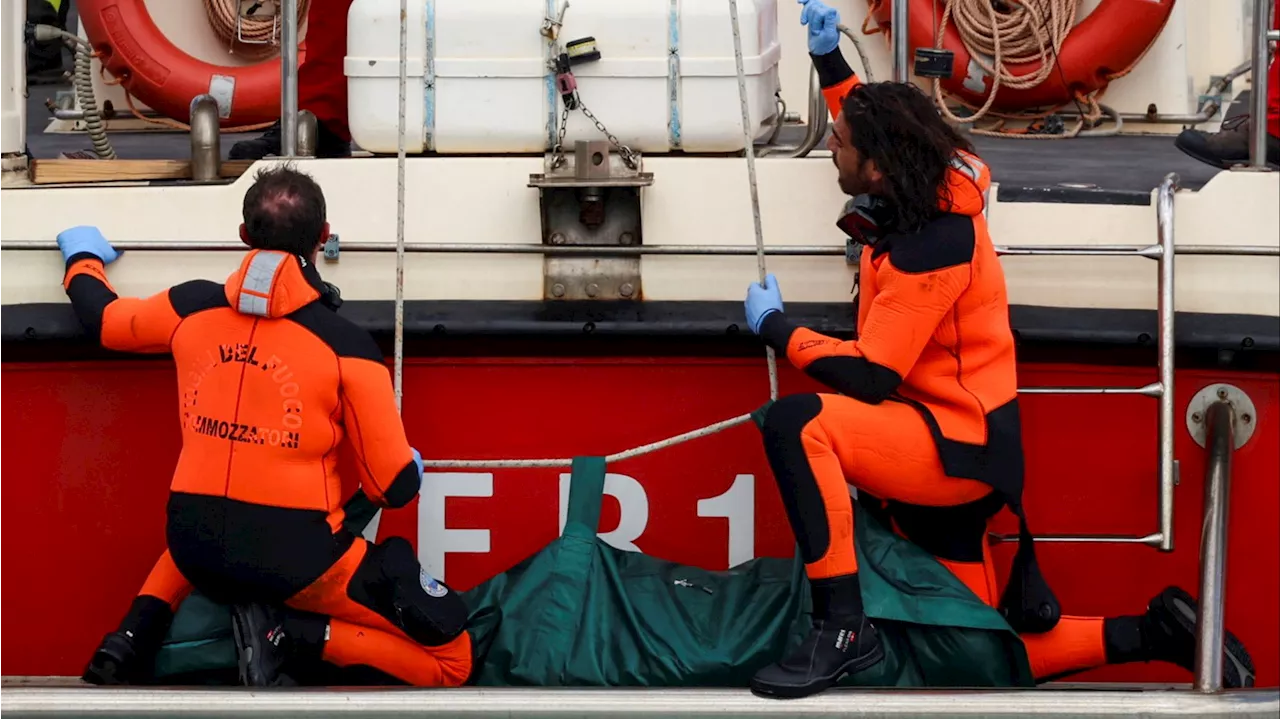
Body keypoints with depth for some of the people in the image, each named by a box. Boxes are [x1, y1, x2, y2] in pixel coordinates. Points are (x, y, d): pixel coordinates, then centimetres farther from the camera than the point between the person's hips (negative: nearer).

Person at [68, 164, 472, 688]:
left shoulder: (192, 308, 0)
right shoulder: (346, 347, -12)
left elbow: (100, 318, 21)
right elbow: (395, 486, -8)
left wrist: (84, 260, 43)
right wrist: (410, 467, 18)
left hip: (195, 552, 5)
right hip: (296, 561, -5)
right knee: (450, 658, 2)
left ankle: (141, 626, 18)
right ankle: (291, 639, -10)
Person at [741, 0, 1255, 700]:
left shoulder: (931, 248, -22)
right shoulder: (936, 189, 3)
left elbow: (868, 377, -23)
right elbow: (869, 128, 28)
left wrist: (776, 328, -11)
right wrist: (828, 57, 19)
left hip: (959, 451, -10)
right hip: (945, 456, 10)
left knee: (794, 425, -30)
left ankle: (842, 628, -31)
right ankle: (1153, 635, 13)